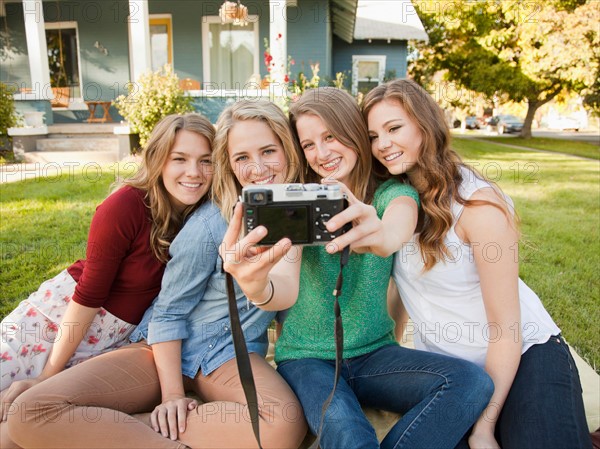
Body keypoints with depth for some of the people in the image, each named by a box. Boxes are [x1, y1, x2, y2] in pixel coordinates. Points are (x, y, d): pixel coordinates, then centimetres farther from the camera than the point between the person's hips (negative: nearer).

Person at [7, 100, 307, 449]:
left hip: (232, 354, 3)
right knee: (35, 412, -22)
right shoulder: (211, 222, -14)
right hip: (169, 348, -2)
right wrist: (171, 395, -11)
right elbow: (168, 312, -7)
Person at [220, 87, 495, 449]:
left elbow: (397, 228, -29)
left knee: (472, 381, -22)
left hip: (373, 354, 3)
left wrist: (380, 235, -54)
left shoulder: (392, 194, -2)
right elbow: (288, 286, -22)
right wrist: (259, 288, -46)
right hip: (307, 358, -2)